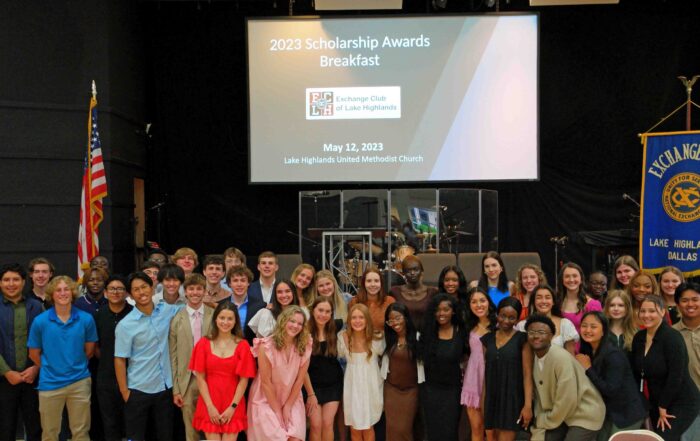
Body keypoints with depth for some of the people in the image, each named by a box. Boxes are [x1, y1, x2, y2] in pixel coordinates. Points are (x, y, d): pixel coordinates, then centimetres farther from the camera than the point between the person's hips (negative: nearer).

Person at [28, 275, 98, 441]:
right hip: (50, 383, 0)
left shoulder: (86, 319, -6)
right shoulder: (40, 321, -8)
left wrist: (75, 366, 10)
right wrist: (50, 369, 10)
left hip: (79, 381, 0)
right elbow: (34, 354, 3)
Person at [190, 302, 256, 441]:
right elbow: (200, 378, -1)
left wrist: (232, 407, -8)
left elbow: (244, 380, -2)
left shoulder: (242, 345, -1)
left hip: (233, 407, 0)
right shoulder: (204, 343, 0)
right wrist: (210, 406, -7)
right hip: (209, 406, 0)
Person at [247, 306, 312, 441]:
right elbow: (266, 382, -14)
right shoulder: (266, 346, -18)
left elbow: (299, 379, -4)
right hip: (267, 401, -3)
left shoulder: (304, 347, -8)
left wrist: (287, 407, -6)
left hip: (292, 401, 3)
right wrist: (277, 411, -10)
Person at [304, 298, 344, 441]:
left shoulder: (335, 329, -3)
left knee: (328, 424, -1)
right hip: (312, 385, -2)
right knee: (316, 425, -4)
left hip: (333, 385, 2)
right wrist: (310, 393, -9)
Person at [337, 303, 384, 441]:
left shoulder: (377, 339, -11)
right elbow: (339, 355, 8)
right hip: (352, 387, 1)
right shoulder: (343, 337, -9)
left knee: (368, 428, 7)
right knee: (354, 429, 8)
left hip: (371, 387, -1)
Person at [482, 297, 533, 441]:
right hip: (491, 399, 4)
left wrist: (528, 405, -13)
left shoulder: (522, 339, -3)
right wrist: (482, 401, 6)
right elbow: (484, 372, 10)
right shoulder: (488, 339, 9)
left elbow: (527, 374, -7)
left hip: (512, 399, -4)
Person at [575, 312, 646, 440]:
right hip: (608, 412, 7)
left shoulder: (613, 355, -23)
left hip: (627, 414, -7)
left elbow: (611, 390, -27)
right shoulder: (587, 351, 0)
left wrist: (588, 368, -24)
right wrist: (580, 366, -11)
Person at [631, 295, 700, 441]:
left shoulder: (672, 337, -19)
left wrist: (663, 407, -16)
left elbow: (676, 376, -22)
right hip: (656, 403, 7)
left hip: (682, 403, -7)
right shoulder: (638, 338, 1)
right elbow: (636, 372, 8)